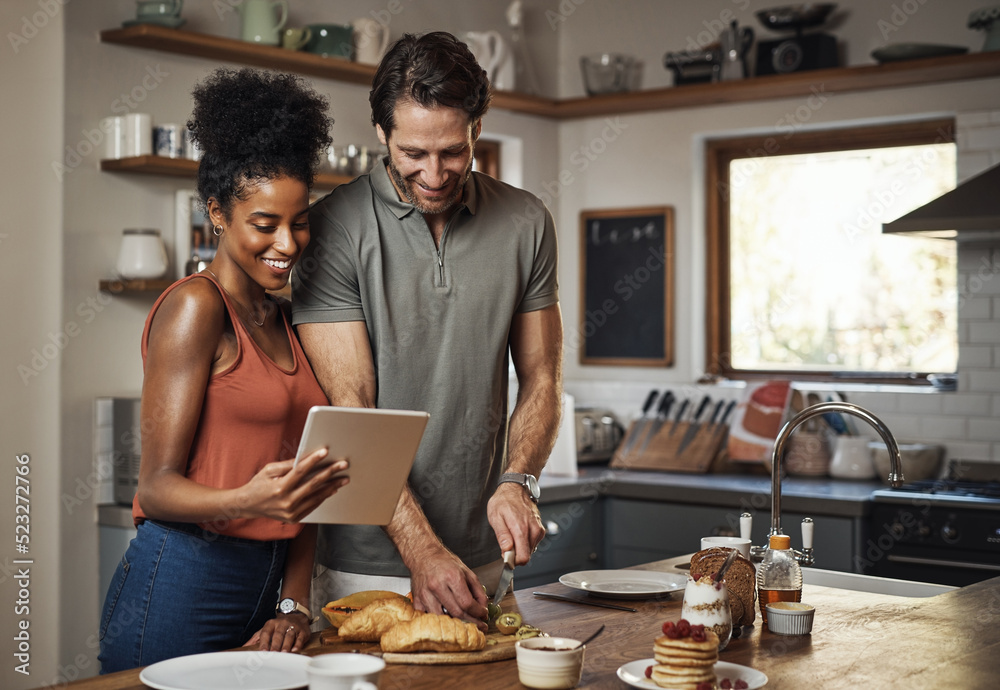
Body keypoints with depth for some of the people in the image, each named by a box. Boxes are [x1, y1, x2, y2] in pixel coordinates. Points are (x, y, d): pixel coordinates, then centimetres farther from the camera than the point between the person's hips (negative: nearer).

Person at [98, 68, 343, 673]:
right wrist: (249, 502, -32)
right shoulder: (195, 306, -10)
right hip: (182, 589, -7)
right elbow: (157, 486, -13)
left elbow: (304, 481, 12)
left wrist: (294, 604, 1)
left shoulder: (286, 319, 13)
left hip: (263, 587, 7)